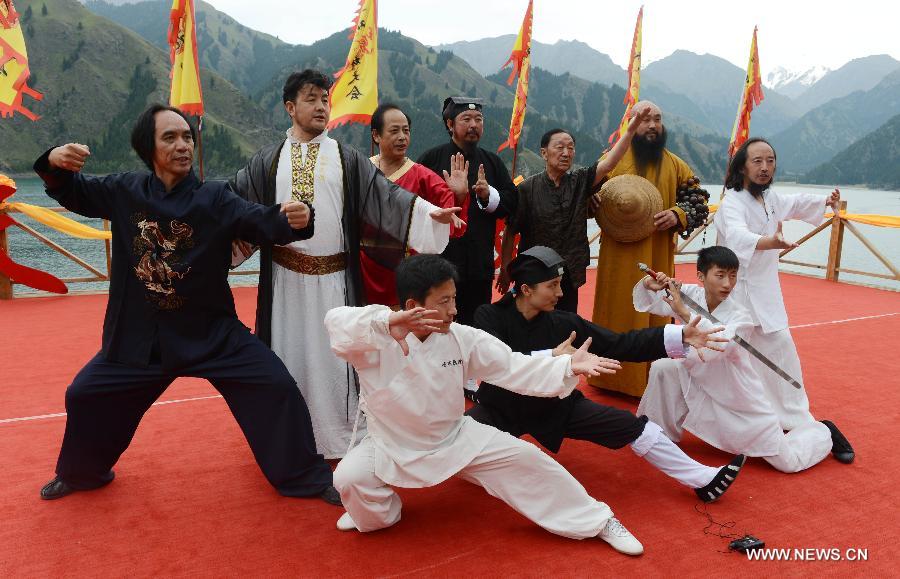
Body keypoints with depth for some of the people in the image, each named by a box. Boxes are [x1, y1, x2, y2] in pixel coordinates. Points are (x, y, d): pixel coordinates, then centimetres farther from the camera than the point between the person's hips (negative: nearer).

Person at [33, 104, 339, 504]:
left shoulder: (214, 197, -13)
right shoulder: (126, 190, -3)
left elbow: (261, 222, -27)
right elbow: (73, 193, 12)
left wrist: (294, 219, -50)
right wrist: (56, 163, -10)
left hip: (212, 332, -3)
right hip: (140, 334, 3)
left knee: (275, 386, -11)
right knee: (85, 395, 14)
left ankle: (306, 477, 10)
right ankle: (82, 473, 47)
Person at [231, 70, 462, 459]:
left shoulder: (346, 159, 5)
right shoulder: (268, 161, 8)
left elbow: (384, 194, -3)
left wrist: (429, 212, -15)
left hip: (333, 278, -1)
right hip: (285, 277, 1)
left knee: (335, 354, 5)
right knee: (290, 352, 9)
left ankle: (343, 436, 20)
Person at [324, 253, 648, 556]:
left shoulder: (461, 338, -15)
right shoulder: (377, 339, -26)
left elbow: (512, 367, -15)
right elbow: (336, 322, -44)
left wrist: (567, 366, -28)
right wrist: (385, 322, -64)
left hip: (455, 437, 2)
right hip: (393, 444, -2)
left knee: (522, 458, -8)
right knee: (349, 478, -25)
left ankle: (599, 521, 12)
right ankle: (379, 514, 14)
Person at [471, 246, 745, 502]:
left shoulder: (564, 322, -9)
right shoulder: (489, 316, -17)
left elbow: (620, 344, -9)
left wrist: (679, 337, -17)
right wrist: (551, 357, -41)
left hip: (554, 406, 3)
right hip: (502, 408, -3)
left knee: (632, 426, -4)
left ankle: (703, 479, 8)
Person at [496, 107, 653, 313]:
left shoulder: (579, 182, 4)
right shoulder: (527, 188, -7)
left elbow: (609, 162, -11)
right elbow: (510, 232, -4)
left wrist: (630, 129, -22)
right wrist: (505, 270, -2)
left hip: (569, 277, 3)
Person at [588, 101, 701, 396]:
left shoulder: (676, 165, 9)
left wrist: (677, 214, -11)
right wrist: (597, 202, -13)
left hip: (658, 258, 1)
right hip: (619, 257, -1)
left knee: (655, 316, 4)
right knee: (617, 315, 5)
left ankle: (652, 381, 15)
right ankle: (612, 377, 17)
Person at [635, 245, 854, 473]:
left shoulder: (740, 317, -25)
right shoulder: (691, 295, -15)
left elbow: (716, 347, -43)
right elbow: (647, 302, -8)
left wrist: (683, 312, -46)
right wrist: (649, 285, -31)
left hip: (742, 403, -3)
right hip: (702, 387, 4)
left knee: (788, 463, 1)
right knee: (663, 368, -20)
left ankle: (824, 434, 35)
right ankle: (663, 435, 2)